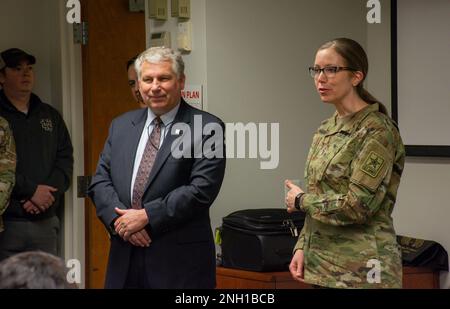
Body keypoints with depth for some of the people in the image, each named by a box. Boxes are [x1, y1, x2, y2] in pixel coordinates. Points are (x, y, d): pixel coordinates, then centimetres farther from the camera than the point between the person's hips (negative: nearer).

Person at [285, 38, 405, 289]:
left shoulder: (377, 131, -14)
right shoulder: (327, 130, 11)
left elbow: (357, 206, -20)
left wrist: (301, 200, -7)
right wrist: (303, 247, 7)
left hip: (360, 270, -7)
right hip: (323, 265, 7)